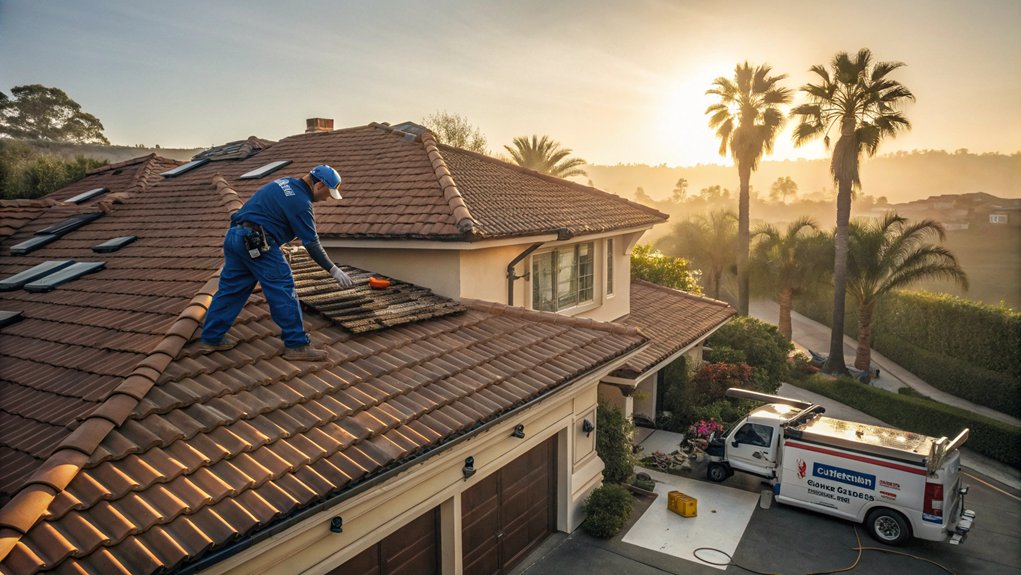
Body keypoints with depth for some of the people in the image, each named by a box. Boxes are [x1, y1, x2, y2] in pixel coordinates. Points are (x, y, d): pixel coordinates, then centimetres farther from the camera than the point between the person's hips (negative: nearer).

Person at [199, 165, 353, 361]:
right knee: (283, 289, -5)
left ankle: (212, 338, 22)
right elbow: (312, 243, -11)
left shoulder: (285, 183, 15)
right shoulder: (300, 202, -12)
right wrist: (333, 270, -6)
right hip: (256, 242, -9)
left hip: (234, 235, 10)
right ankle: (296, 345, -2)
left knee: (231, 288, 15)